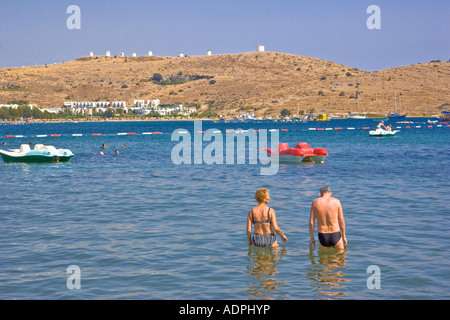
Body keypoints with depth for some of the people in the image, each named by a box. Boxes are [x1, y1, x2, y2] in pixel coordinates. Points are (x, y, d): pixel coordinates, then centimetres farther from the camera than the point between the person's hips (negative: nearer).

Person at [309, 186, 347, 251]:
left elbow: (311, 222, -1)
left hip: (322, 237, 1)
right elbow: (341, 221, 0)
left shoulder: (315, 202, -1)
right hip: (335, 236, 0)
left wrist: (312, 238, 10)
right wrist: (343, 236, 12)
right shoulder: (336, 201, -2)